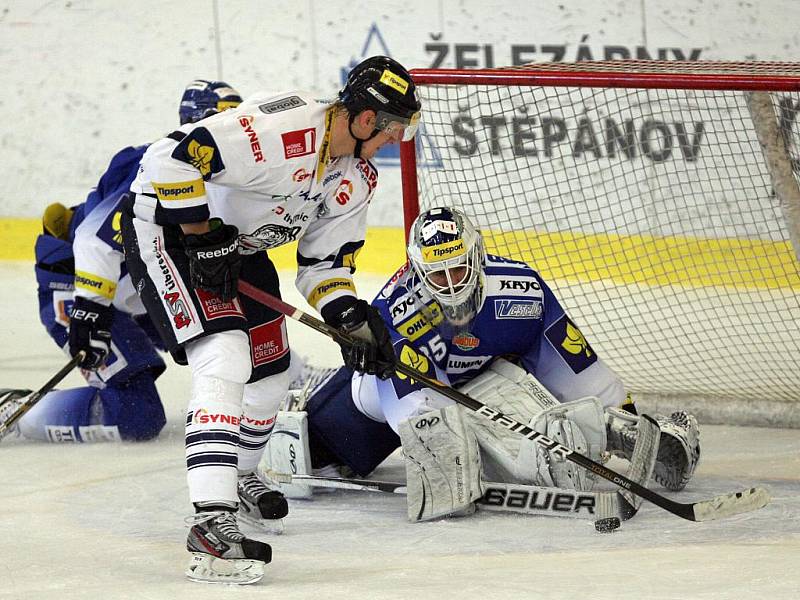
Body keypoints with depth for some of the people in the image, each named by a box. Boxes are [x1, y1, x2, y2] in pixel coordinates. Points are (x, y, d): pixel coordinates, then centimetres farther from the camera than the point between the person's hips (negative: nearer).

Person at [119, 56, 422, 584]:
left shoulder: (356, 178, -2)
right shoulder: (286, 128, -33)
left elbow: (324, 261, 7)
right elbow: (172, 159, -38)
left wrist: (356, 320, -11)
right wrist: (204, 239, -28)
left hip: (235, 242, 10)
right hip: (167, 225, -10)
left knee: (270, 372, 18)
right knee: (225, 359, -25)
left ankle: (239, 478, 49)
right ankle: (212, 524, -33)